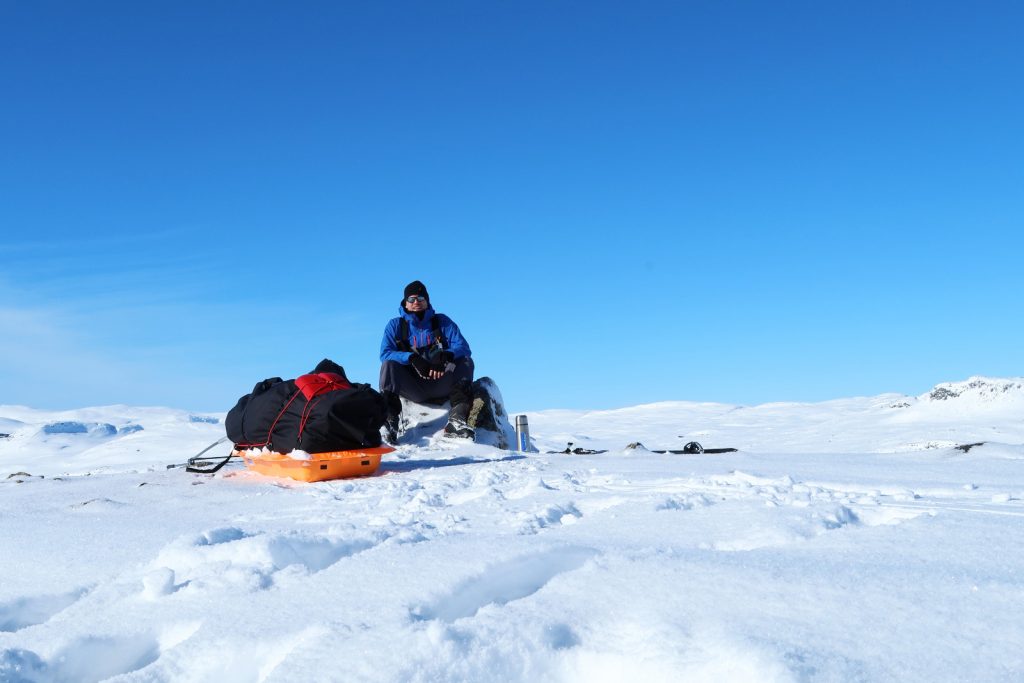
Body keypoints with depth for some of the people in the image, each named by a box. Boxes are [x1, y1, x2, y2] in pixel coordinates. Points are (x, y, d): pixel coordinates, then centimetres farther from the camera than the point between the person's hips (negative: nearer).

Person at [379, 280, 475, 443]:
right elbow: (385, 353, -7)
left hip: (440, 385, 1)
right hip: (413, 388, 0)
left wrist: (444, 356, -28)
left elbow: (463, 347, -4)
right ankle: (389, 421, -34)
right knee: (389, 364, -24)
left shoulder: (442, 322, 9)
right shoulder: (396, 325, 8)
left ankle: (457, 419, -34)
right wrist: (412, 358, -26)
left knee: (465, 362, -23)